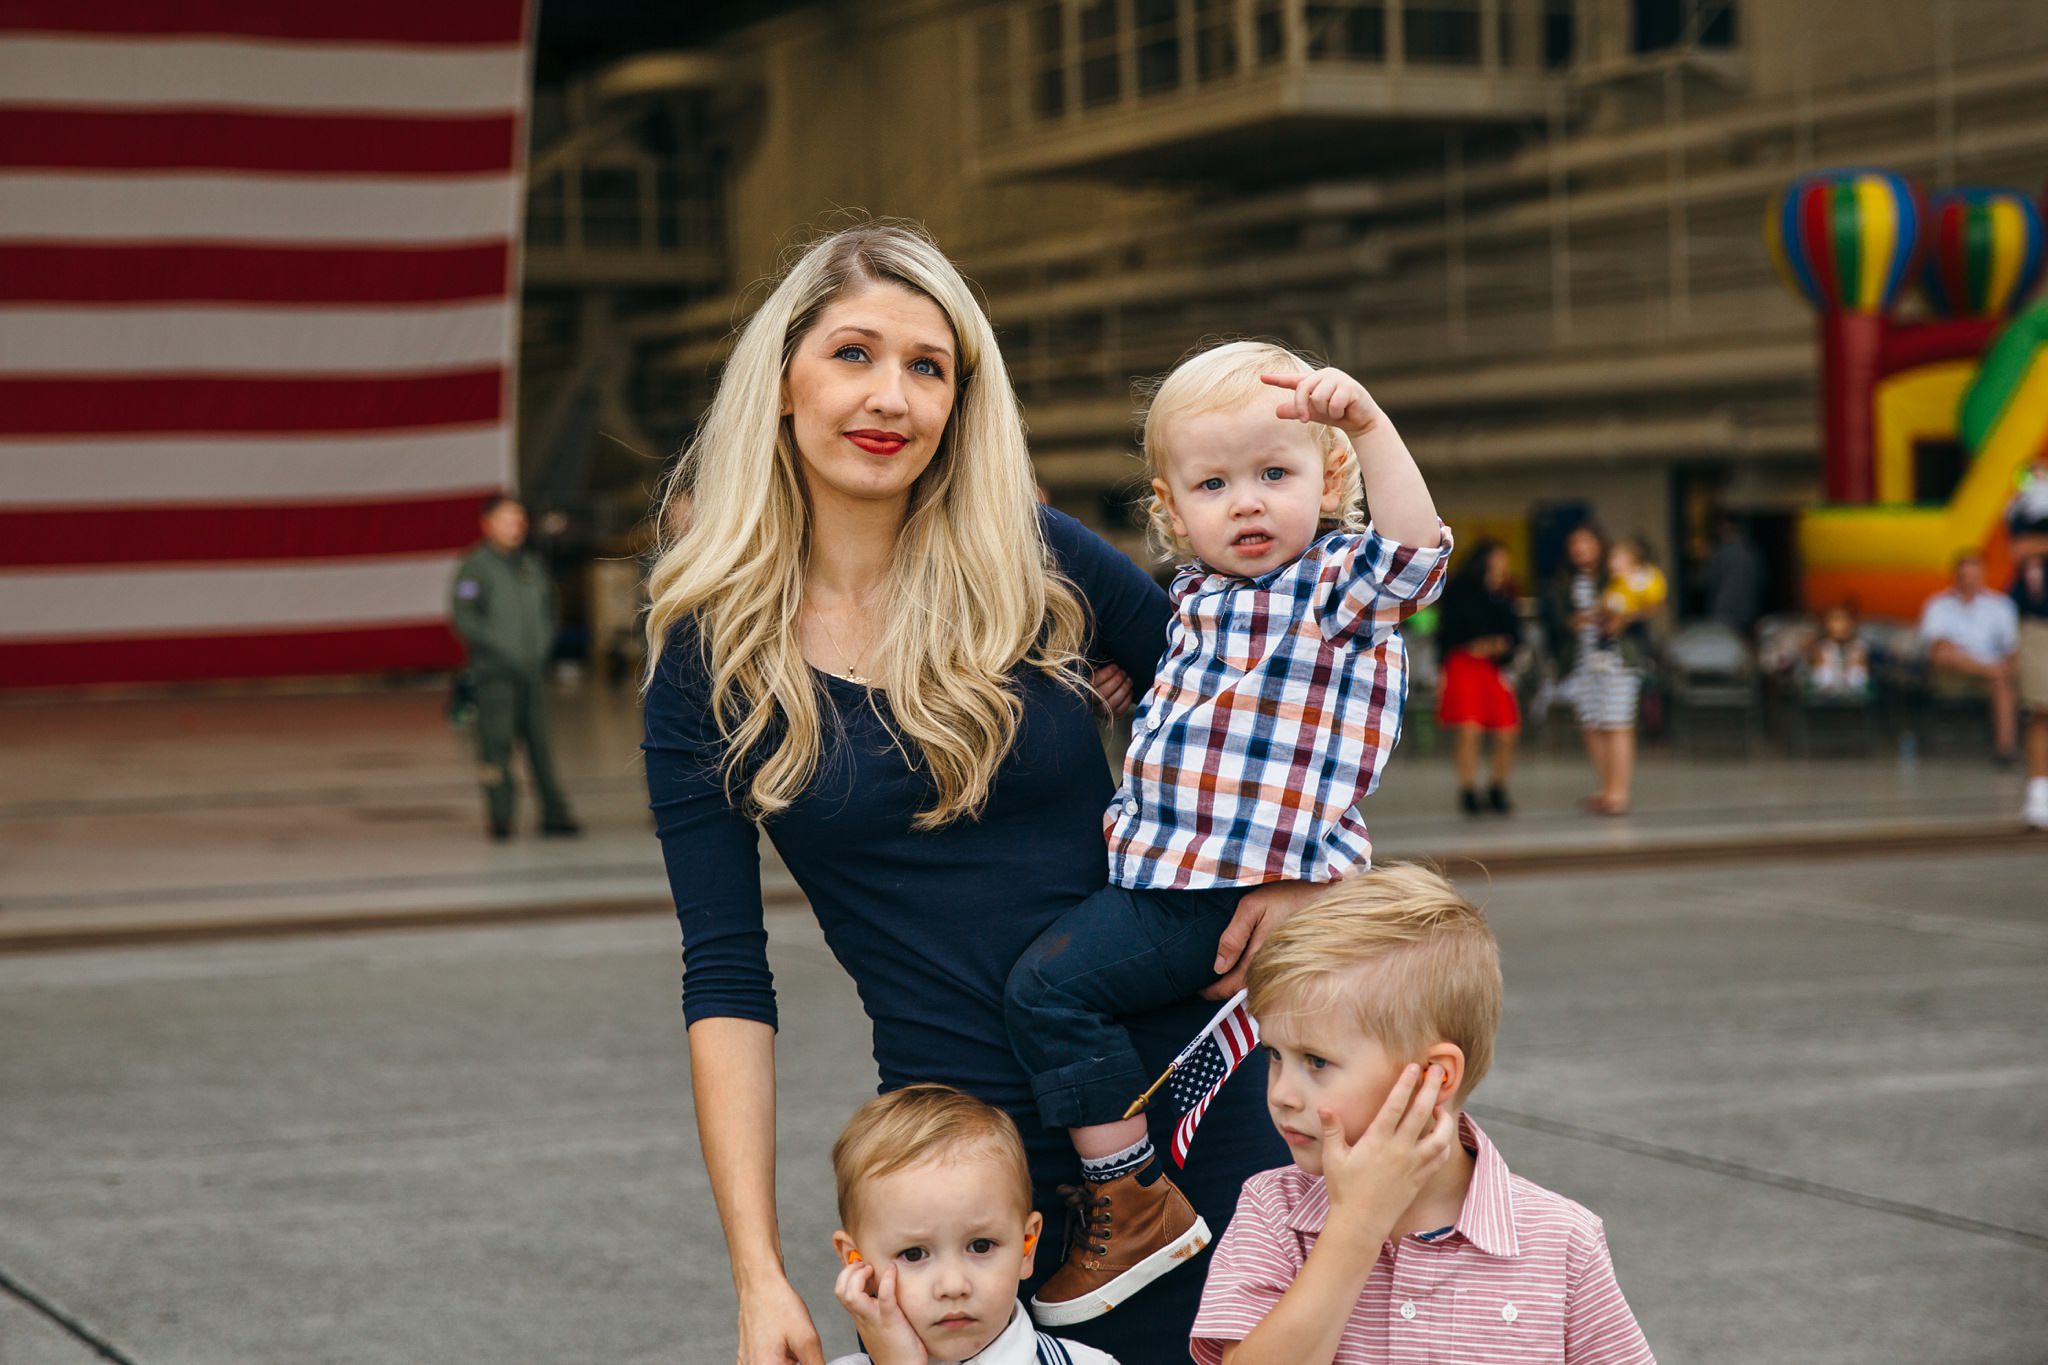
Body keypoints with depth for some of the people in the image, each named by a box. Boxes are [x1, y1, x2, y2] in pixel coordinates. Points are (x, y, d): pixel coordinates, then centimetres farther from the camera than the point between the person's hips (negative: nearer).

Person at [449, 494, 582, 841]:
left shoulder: (532, 564, 15)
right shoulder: (475, 567, -4)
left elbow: (547, 608, 24)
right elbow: (464, 618, -10)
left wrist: (543, 644, 9)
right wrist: (500, 647, -14)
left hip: (532, 668, 5)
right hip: (494, 671, -5)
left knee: (540, 741, 5)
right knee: (497, 741, -7)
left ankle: (554, 815, 9)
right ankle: (500, 817, 0)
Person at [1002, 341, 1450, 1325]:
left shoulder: (1337, 581, -11)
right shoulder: (1195, 599, 14)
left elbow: (1414, 547, -34)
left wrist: (1367, 422, -42)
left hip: (1239, 896, -10)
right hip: (1163, 870, 10)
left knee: (1050, 985, -17)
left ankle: (1136, 1204, -11)